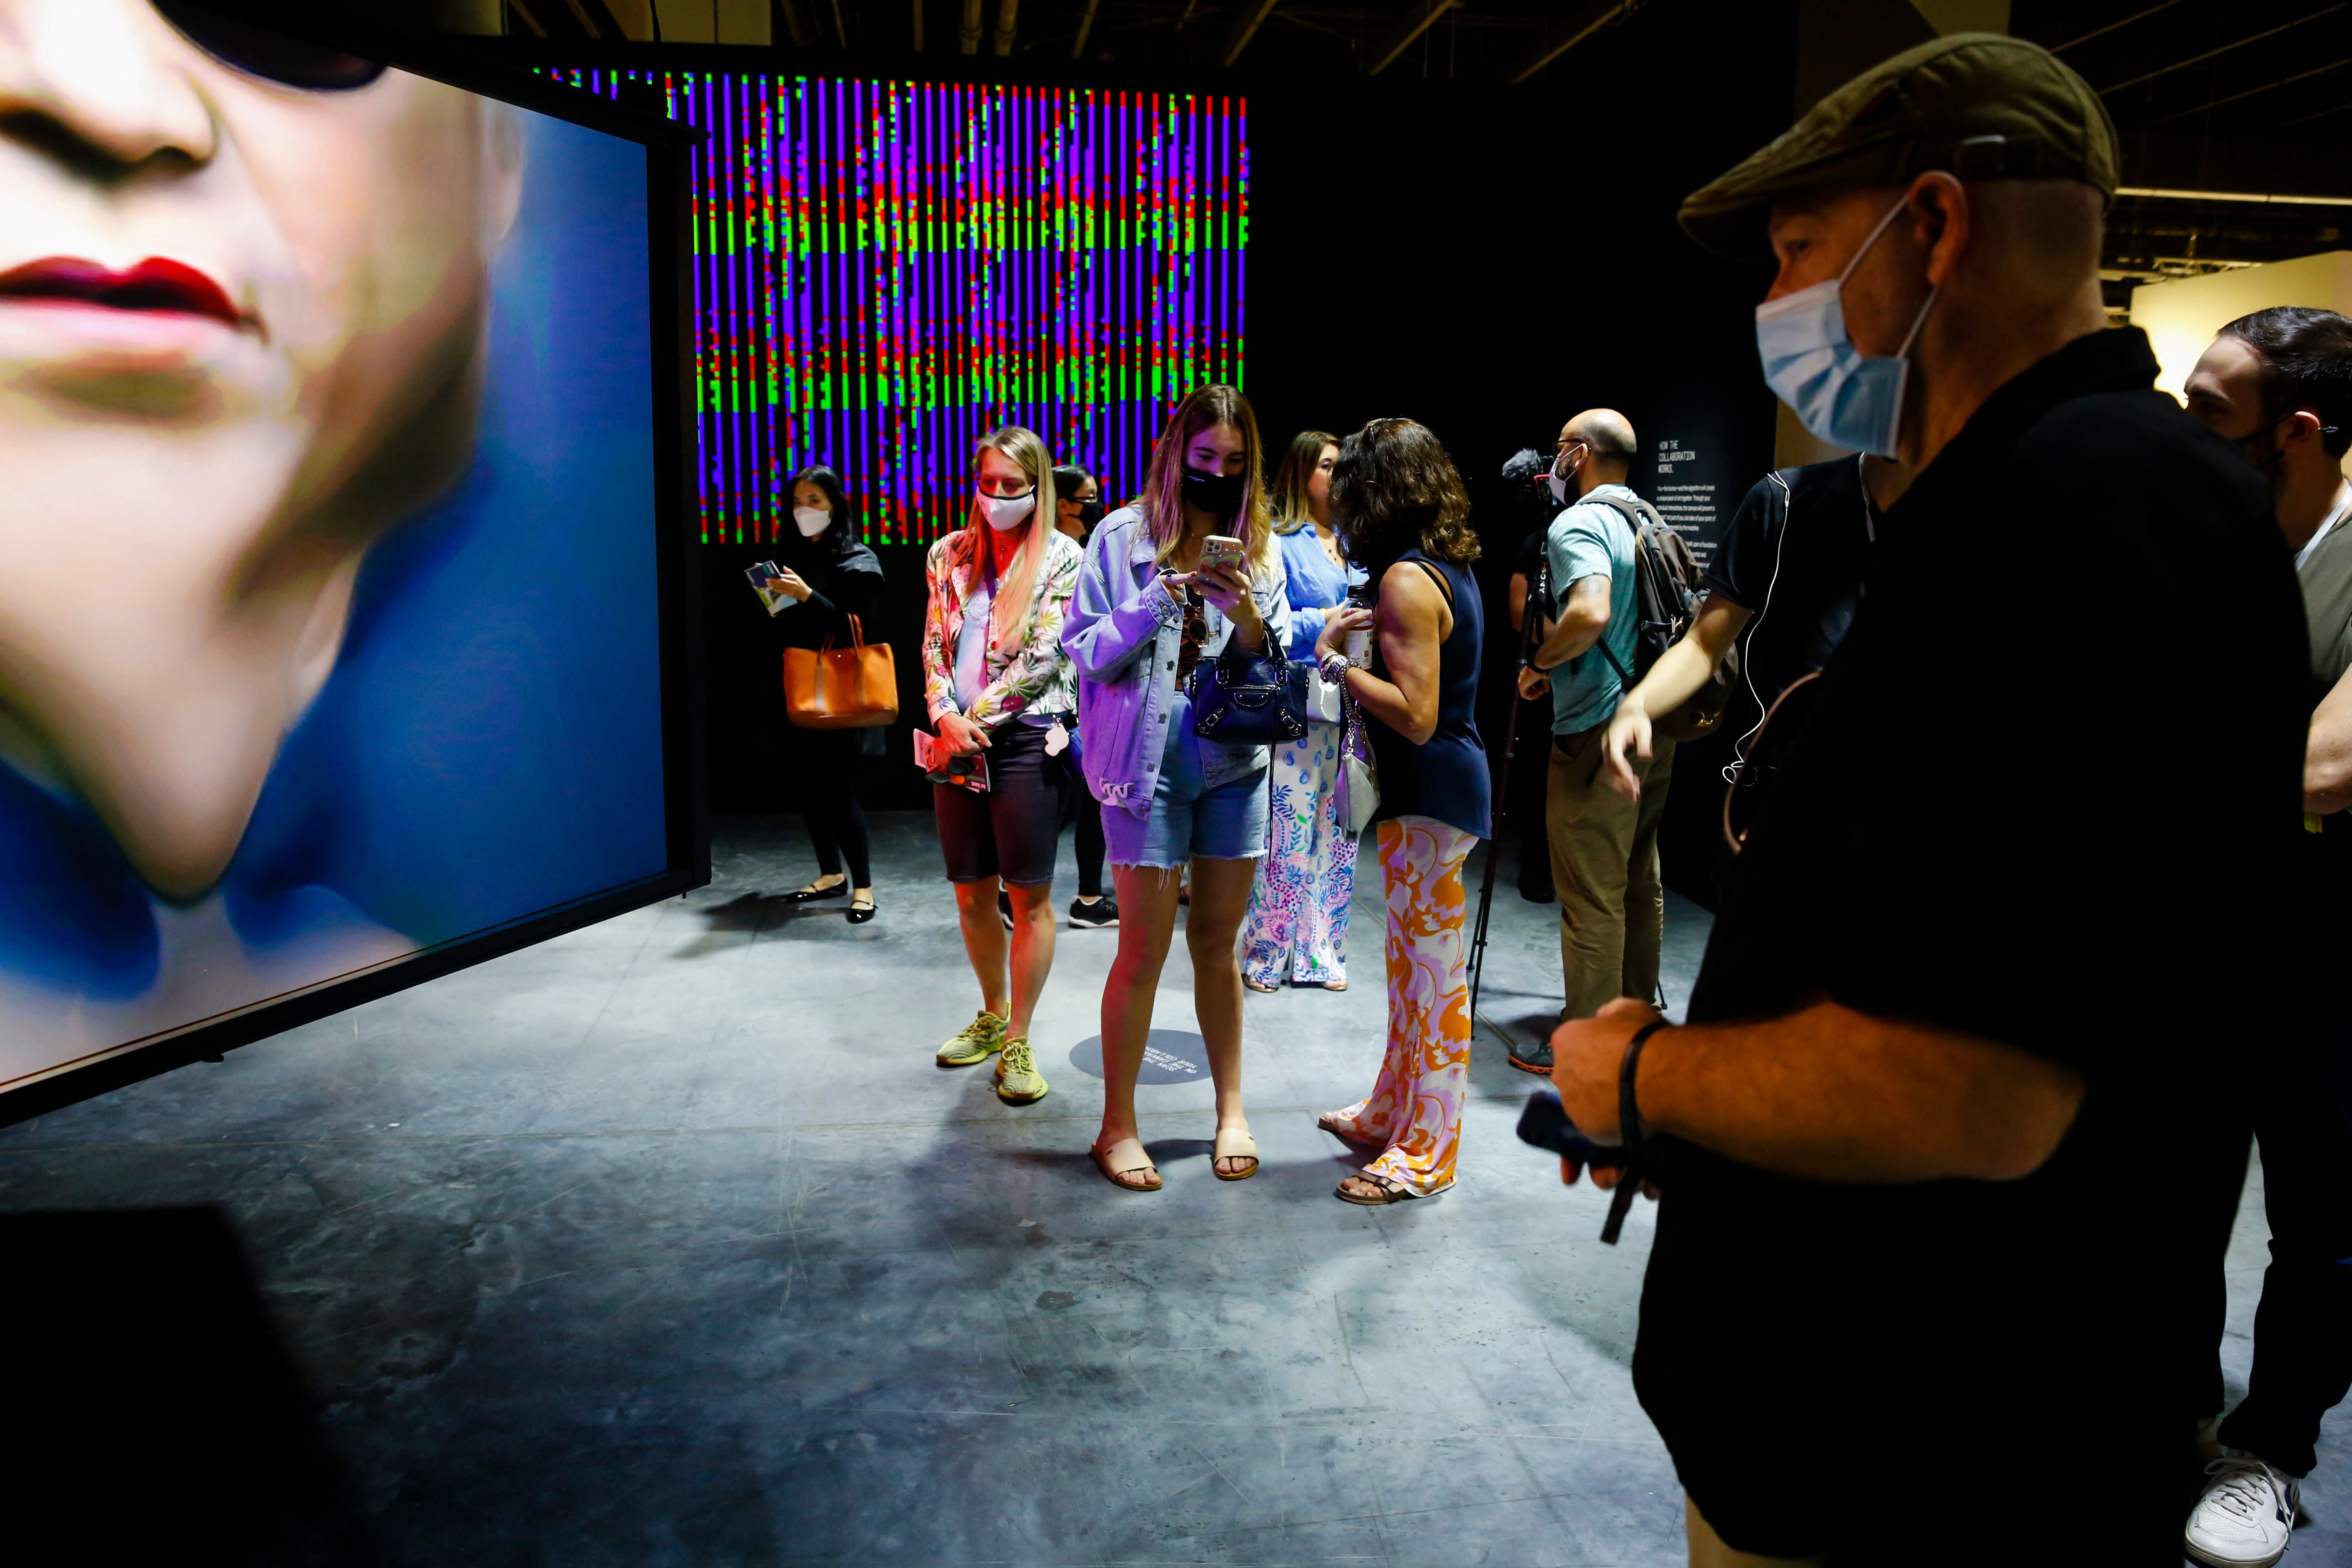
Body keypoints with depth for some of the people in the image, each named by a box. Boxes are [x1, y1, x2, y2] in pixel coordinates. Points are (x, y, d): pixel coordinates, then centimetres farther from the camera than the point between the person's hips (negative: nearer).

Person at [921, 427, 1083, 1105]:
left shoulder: (1062, 558, -2)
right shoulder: (950, 554, 12)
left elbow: (1045, 657, -10)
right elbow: (934, 646, 9)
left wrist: (979, 718, -10)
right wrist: (946, 717, -8)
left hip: (1027, 741, -5)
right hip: (958, 742, 5)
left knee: (1030, 898, -1)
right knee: (971, 896, 12)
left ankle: (1018, 1042, 9)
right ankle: (993, 1015, 33)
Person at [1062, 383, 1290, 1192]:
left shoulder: (1258, 544, 8)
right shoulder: (1124, 536, -2)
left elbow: (1275, 664, 6)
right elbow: (1087, 651, -6)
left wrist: (1247, 616, -13)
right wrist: (1157, 601, -19)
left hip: (1235, 764, 4)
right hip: (1148, 766, -3)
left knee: (1217, 942, 12)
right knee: (1144, 949, -1)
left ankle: (1231, 1111, 24)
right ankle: (1118, 1126, 12)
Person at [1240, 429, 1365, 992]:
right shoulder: (1278, 542, -2)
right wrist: (1327, 622, -15)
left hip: (1353, 704, 6)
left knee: (1339, 832, 8)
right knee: (1289, 831, -5)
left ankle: (1321, 953, 19)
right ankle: (1266, 954, 9)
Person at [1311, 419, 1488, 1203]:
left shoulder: (1407, 580, -18)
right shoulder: (1449, 566, 12)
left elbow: (1416, 716, -23)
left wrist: (1336, 662, -17)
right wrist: (1371, 634, 9)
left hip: (1431, 794, -10)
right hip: (1442, 785, 10)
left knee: (1430, 973, -1)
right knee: (1413, 968, 19)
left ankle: (1426, 1154, 11)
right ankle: (1391, 1115, 33)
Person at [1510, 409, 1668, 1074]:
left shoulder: (1577, 525, -12)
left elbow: (1589, 614, -29)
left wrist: (1537, 664, -13)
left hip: (1595, 733, -9)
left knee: (1591, 898, -3)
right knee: (1640, 884, 17)